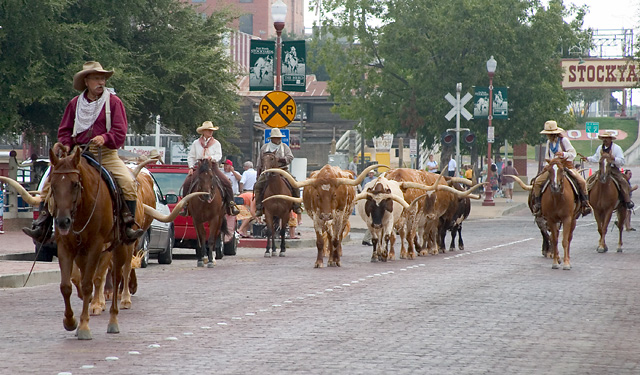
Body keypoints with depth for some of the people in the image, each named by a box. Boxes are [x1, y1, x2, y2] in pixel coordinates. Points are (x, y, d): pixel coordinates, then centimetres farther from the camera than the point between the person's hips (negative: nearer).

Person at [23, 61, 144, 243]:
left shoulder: (114, 102, 2)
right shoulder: (75, 103, 10)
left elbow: (120, 133, -5)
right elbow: (64, 131, 13)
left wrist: (105, 138, -24)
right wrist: (66, 146, -7)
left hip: (106, 155, -2)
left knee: (128, 182, -26)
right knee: (50, 180, -14)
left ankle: (128, 226, -20)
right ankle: (43, 225, -9)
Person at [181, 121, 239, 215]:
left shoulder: (216, 143, 11)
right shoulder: (196, 143, 13)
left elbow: (219, 155, 0)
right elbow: (191, 157, 13)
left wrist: (212, 158, -21)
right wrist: (191, 167, -2)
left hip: (212, 167, 0)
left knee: (227, 183, -18)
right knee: (186, 183, -22)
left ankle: (230, 206, -12)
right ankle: (185, 206, -11)